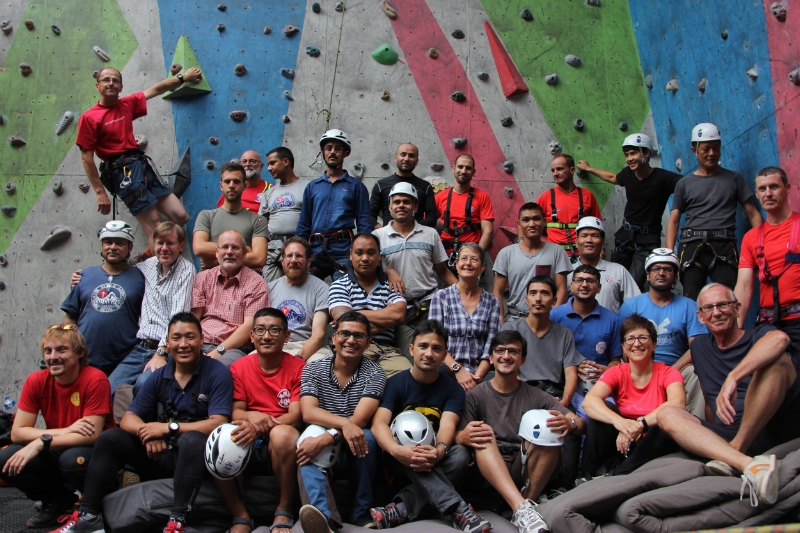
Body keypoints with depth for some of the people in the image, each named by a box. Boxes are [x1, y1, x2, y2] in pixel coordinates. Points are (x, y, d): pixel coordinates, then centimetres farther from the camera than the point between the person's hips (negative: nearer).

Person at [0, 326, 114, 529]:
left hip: (93, 453, -4)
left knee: (71, 458, -36)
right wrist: (65, 431, -25)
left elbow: (91, 436, -23)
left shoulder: (95, 380, -20)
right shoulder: (36, 381, -7)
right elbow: (17, 433, -11)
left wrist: (41, 442, -30)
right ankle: (59, 500, 5)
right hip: (57, 452, 5)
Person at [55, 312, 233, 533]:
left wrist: (168, 428, -20)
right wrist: (148, 433, -21)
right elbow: (128, 419, 3)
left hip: (196, 457, -5)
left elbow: (218, 423, -21)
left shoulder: (217, 374, -10)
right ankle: (88, 515, -6)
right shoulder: (159, 377, 7)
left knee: (192, 440, -36)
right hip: (161, 453, 6)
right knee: (109, 438, -6)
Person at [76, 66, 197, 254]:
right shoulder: (89, 117, -5)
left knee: (181, 217, 3)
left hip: (143, 164, 7)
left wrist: (182, 77, 26)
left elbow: (156, 90, 24)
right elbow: (86, 157, -6)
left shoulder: (127, 104, 11)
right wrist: (100, 192, -8)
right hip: (123, 173, -7)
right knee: (155, 228, -9)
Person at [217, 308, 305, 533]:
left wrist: (261, 427, -28)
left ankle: (284, 513, -14)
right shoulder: (239, 367, 8)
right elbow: (235, 412, 3)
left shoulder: (298, 367, -1)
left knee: (283, 433, -35)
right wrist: (252, 416, -22)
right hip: (247, 447, 2)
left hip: (280, 446, -2)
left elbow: (296, 416, -9)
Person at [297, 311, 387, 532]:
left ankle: (363, 514, -18)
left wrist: (325, 439, -32)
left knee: (365, 437, -33)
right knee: (308, 440, -32)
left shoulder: (374, 374, -4)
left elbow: (360, 420, -16)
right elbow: (308, 413, -15)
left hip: (357, 455, 0)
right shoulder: (312, 370, 1)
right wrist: (344, 424, -32)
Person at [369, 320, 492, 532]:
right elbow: (379, 423, -17)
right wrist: (397, 450, -40)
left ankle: (401, 510, -35)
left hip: (437, 464, 1)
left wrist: (439, 450, -40)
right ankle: (458, 509, -39)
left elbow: (447, 424, -15)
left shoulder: (453, 390, 4)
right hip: (400, 462, -1)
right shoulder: (395, 383, -2)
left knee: (460, 455, -30)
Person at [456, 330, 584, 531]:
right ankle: (521, 507, -43)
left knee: (548, 429, -22)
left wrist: (569, 424, -23)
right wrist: (463, 437, -29)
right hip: (487, 476, -1)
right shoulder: (475, 396, 9)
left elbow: (581, 424, 3)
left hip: (527, 475, 1)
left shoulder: (535, 396, 13)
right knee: (483, 433, -28)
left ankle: (527, 502, -22)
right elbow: (457, 437, -4)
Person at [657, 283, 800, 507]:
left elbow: (780, 339, -22)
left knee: (776, 359, -23)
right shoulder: (700, 346, 22)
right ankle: (750, 464, -43)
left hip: (778, 424, -4)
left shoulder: (758, 336, 4)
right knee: (666, 415, -17)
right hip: (726, 436, 4)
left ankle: (736, 449, -27)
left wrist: (733, 378, -33)